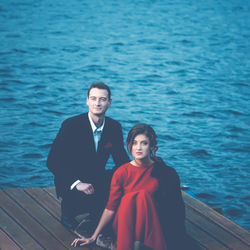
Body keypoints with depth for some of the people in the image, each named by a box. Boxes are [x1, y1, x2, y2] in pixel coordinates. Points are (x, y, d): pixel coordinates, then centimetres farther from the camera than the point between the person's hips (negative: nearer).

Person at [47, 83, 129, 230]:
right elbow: (53, 162, -19)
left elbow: (121, 159, 4)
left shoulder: (114, 127, -3)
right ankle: (67, 211, 2)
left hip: (97, 179, 5)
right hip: (71, 183, -5)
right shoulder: (71, 125, -18)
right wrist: (76, 183, -32)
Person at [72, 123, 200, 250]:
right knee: (130, 198, -28)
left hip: (153, 225, 0)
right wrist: (94, 237, 0)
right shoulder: (121, 173, -3)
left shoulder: (164, 172, -3)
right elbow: (110, 207, 1)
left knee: (144, 195, -27)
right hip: (124, 226, 0)